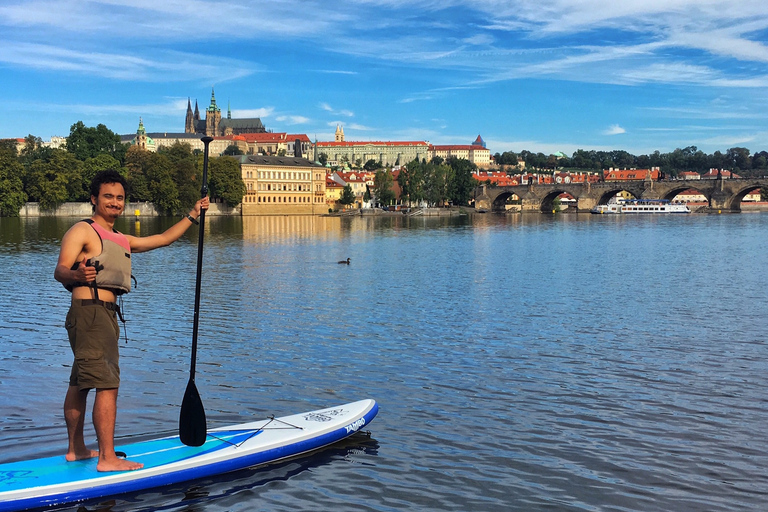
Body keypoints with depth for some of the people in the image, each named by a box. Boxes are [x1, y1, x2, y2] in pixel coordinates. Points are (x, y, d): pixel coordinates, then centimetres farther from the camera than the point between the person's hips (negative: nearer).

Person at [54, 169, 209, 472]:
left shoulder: (122, 241, 23)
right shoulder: (82, 231, -4)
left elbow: (163, 239, 28)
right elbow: (60, 270, -15)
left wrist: (193, 214, 25)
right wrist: (76, 274, -38)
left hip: (106, 315, 9)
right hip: (90, 311, -9)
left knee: (80, 384, 15)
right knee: (107, 385, -13)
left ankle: (76, 449, 23)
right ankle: (107, 458, -13)